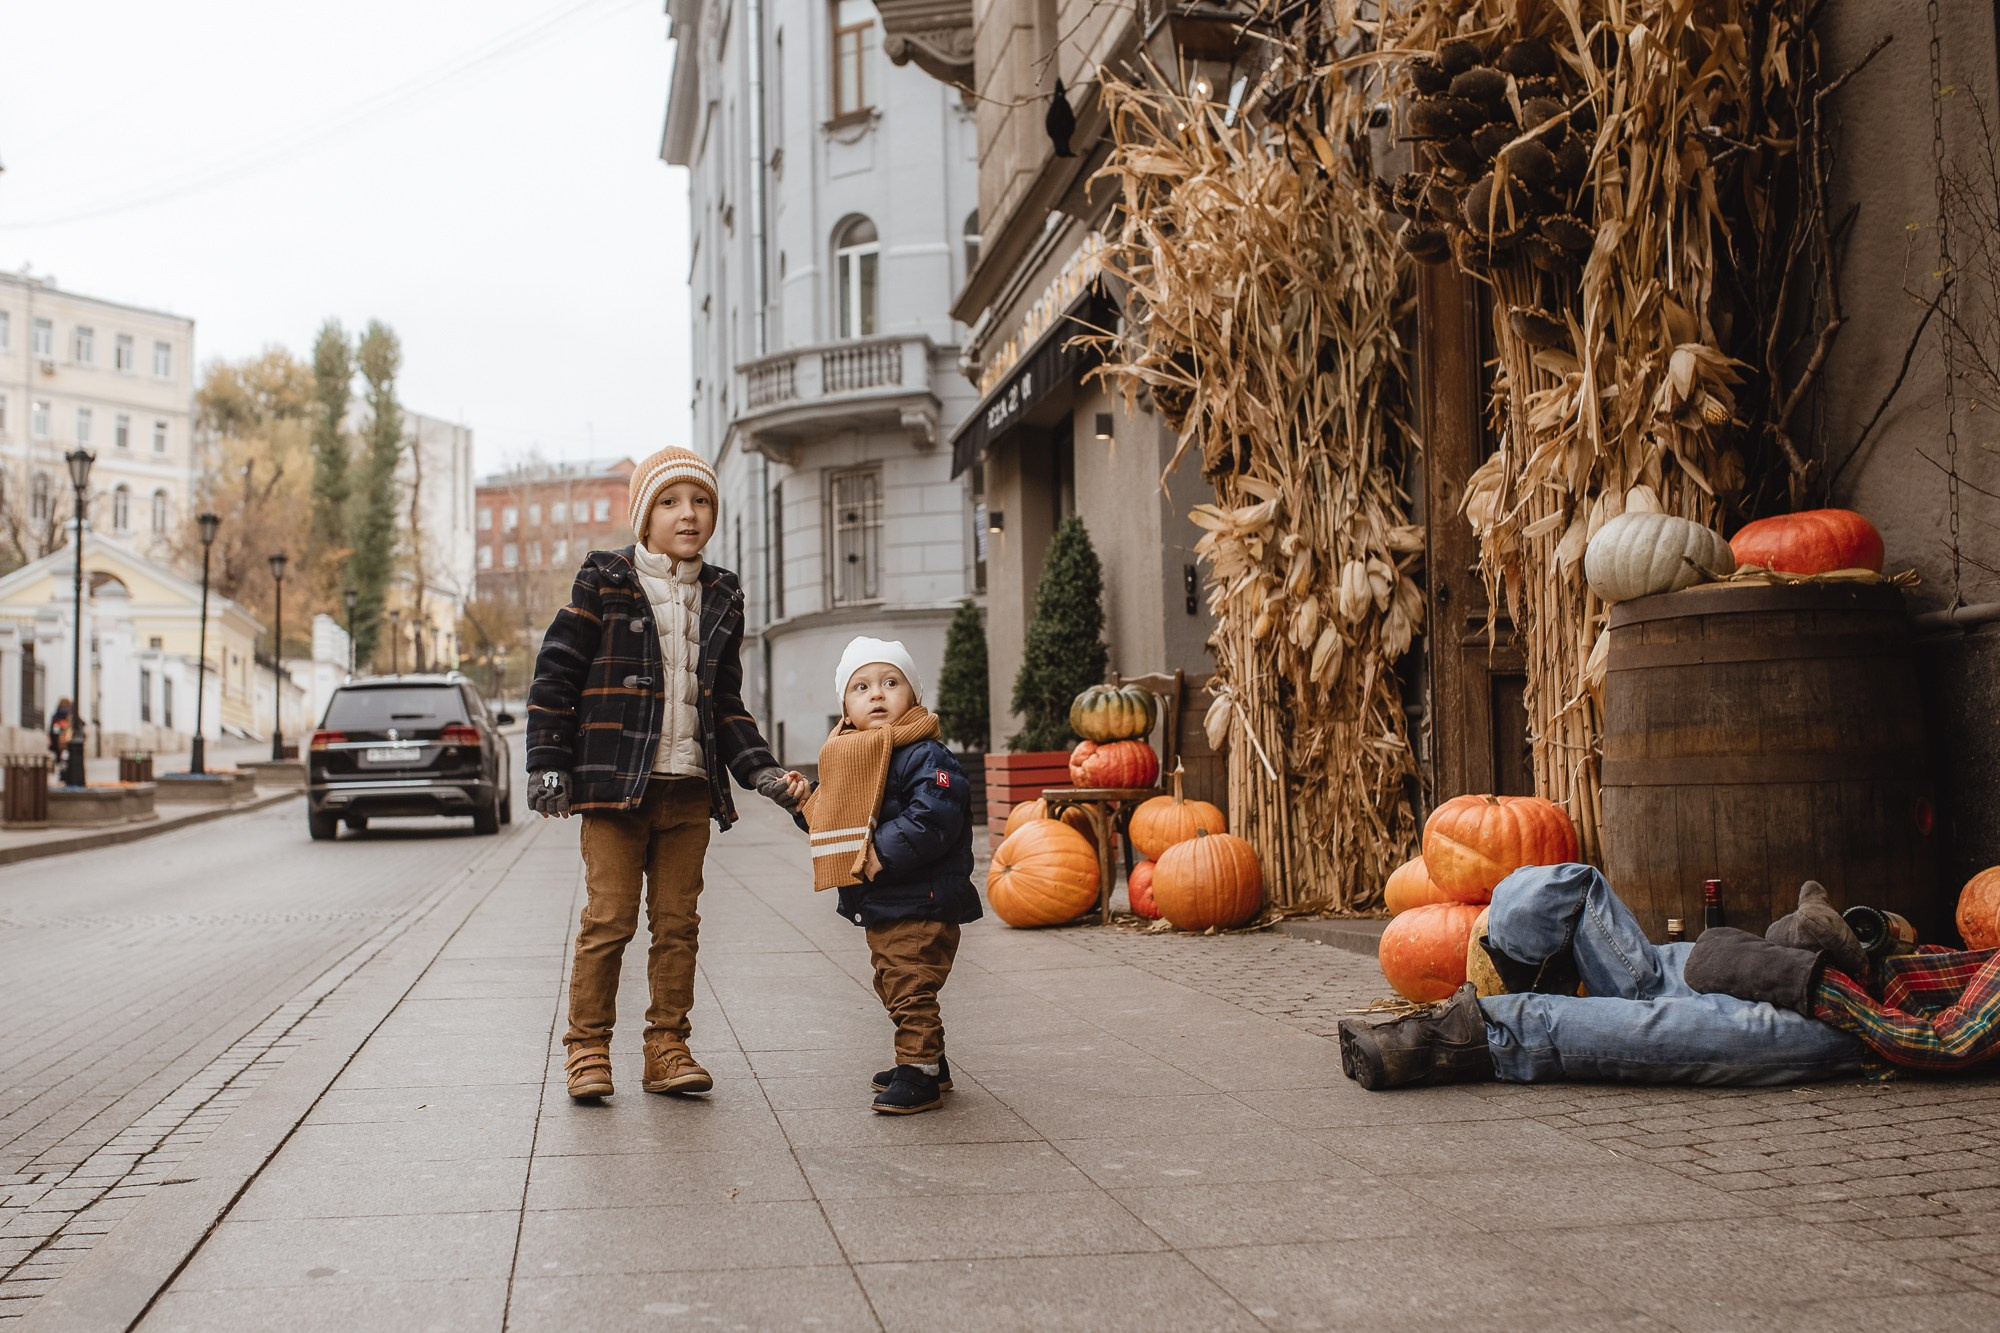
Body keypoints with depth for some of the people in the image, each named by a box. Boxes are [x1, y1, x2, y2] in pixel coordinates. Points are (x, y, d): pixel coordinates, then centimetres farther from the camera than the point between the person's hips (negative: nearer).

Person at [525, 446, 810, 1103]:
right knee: (609, 919, -4)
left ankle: (667, 1049, 15)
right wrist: (548, 765, -6)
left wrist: (763, 772, 6)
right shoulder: (603, 582, 0)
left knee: (677, 923, 7)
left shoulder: (721, 598, 14)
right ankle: (587, 1048, 8)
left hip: (690, 789, 4)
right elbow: (554, 677, 0)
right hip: (614, 783, -4)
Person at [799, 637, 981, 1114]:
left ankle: (919, 1074, 4)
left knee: (912, 993, -6)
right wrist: (805, 803, 5)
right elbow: (833, 820, 22)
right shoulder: (849, 761, 12)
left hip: (920, 905, -10)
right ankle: (927, 1062, 33)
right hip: (878, 909, 10)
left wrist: (882, 854, -27)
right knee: (893, 988, 20)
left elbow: (933, 821, -27)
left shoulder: (926, 757, -16)